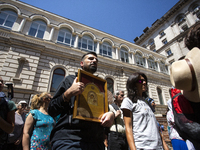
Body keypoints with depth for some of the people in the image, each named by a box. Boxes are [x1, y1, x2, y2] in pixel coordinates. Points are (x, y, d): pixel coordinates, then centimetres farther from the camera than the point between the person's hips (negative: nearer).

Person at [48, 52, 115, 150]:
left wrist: (111, 114, -7)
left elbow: (106, 109, 17)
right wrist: (69, 93, -15)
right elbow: (51, 111, 2)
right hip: (68, 139, -3)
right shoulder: (70, 79, 6)